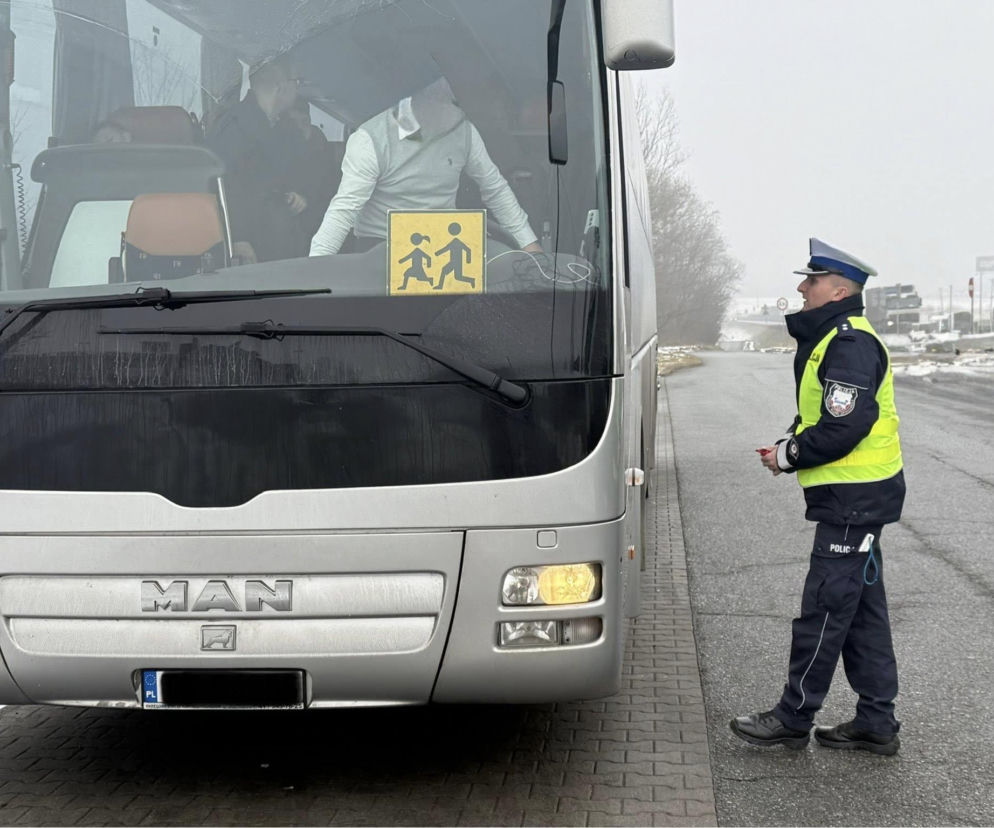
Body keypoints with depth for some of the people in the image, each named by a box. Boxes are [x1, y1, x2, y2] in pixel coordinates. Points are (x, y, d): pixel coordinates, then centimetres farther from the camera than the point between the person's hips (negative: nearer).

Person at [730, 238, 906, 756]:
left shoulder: (850, 343, -17)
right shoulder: (831, 338, 16)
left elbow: (844, 428, -24)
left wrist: (788, 456, -12)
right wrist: (790, 443, 4)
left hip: (854, 499, -11)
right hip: (855, 498, 11)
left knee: (824, 609, -3)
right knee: (860, 610, 13)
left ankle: (793, 718, 6)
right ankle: (876, 723, 20)